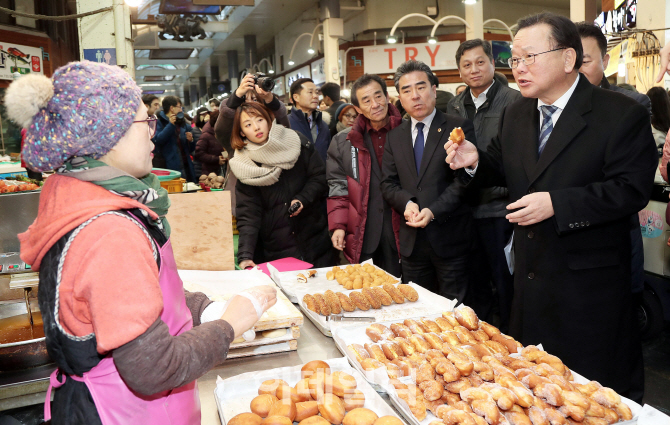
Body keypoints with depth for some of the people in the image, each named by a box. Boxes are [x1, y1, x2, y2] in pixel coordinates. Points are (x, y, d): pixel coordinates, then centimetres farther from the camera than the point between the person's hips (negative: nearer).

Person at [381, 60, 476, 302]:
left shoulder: (460, 128, -1)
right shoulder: (395, 137, 13)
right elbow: (388, 184, 10)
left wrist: (433, 211, -20)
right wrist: (406, 202, -11)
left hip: (450, 239, -4)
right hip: (411, 240, 4)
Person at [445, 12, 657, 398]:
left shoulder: (622, 114, -13)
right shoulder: (515, 114, 8)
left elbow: (632, 189, -19)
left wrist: (556, 203, -25)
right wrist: (475, 161, -6)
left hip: (588, 281, -6)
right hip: (531, 275, 6)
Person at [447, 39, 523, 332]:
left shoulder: (514, 102, -6)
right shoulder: (454, 108, 12)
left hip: (500, 207, -5)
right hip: (467, 210, 5)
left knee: (506, 284, 5)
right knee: (475, 285, 17)